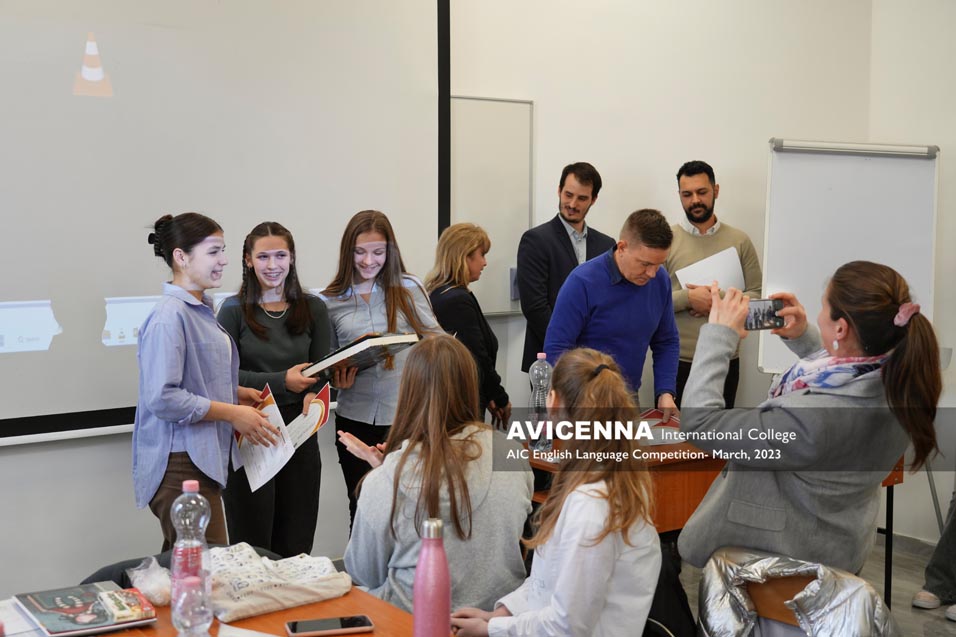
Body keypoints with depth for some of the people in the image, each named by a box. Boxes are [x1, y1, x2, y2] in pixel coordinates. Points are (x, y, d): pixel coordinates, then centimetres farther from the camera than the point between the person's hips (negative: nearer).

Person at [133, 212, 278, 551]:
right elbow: (162, 398, -22)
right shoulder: (169, 316, -16)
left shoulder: (201, 309, 15)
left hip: (202, 458, 10)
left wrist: (233, 393, 10)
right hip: (179, 464, -10)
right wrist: (232, 413, -15)